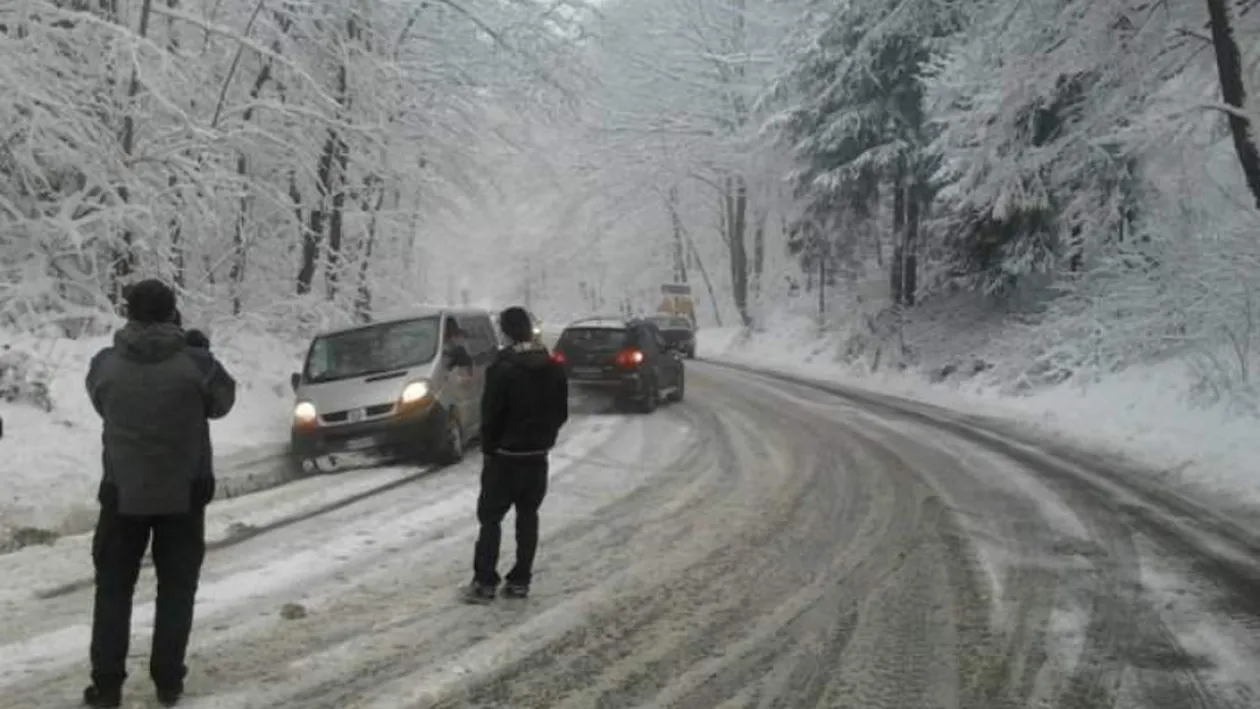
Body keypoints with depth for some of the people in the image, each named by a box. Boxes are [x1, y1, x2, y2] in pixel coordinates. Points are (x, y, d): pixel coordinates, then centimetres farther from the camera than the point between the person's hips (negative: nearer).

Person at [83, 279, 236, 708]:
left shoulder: (105, 364, -9)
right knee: (176, 589, 12)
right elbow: (223, 400, 3)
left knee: (113, 588, 13)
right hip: (185, 492, -1)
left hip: (123, 492, 1)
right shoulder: (197, 364, -14)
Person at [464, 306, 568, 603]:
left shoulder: (502, 369, -17)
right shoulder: (554, 368, 3)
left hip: (506, 455, -5)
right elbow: (561, 413, 9)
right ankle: (520, 581, 12)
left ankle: (485, 582, -1)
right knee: (528, 516, 11)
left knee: (490, 517, 1)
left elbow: (491, 415, -13)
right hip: (538, 454, 6)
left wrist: (488, 448, 0)